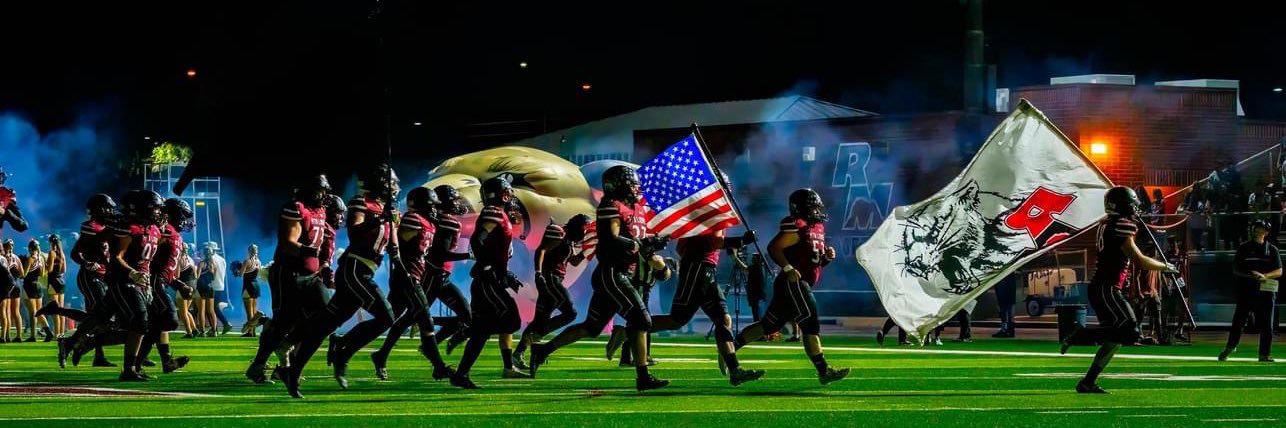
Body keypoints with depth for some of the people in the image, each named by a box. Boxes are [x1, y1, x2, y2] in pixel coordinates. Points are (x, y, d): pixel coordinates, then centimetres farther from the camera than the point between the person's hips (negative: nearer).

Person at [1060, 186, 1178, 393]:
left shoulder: (1107, 225, 12)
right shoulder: (1119, 229, -14)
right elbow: (1140, 261, -16)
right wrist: (1166, 267, -1)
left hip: (1100, 289, 10)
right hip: (1106, 289, -10)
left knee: (1115, 339, 12)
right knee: (1130, 332, -17)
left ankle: (1088, 382, 11)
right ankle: (1082, 335, -14)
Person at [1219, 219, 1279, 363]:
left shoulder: (1272, 250, 8)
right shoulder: (1244, 248, 8)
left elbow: (1279, 271, 5)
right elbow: (1235, 269, 6)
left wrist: (1265, 276, -14)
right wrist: (1248, 275, -13)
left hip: (1266, 291, 0)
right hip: (1246, 290, 0)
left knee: (1266, 324, 0)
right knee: (1238, 320, 1)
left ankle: (1264, 354, 6)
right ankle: (1230, 348, 16)